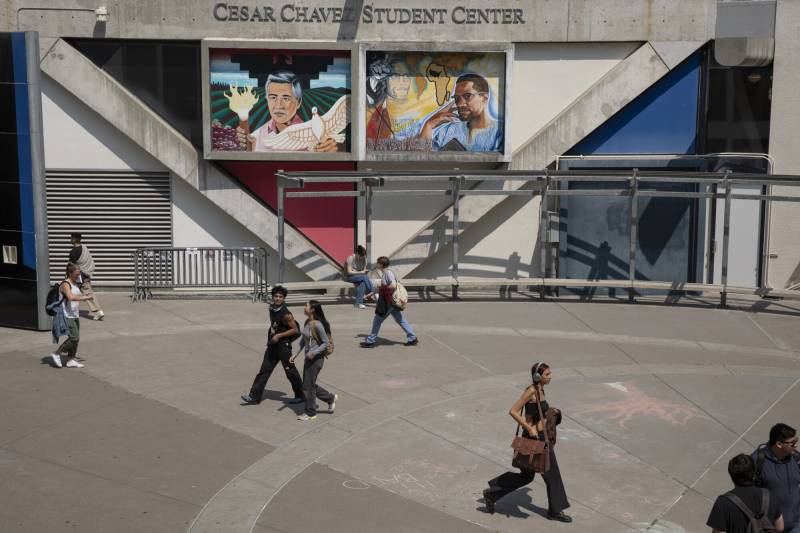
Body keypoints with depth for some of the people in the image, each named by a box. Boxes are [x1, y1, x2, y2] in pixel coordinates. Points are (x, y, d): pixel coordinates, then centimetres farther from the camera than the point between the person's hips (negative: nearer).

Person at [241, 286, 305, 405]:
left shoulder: (285, 314, -19)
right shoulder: (272, 308, 5)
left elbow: (295, 329, -16)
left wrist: (279, 336, -19)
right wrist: (271, 335, 15)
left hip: (283, 346, -7)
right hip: (272, 345, 8)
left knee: (291, 372, 3)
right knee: (264, 370, 6)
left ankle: (300, 396, 18)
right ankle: (254, 396, 9)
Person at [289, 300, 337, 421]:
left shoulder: (317, 325, -21)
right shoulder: (307, 322, 5)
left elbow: (326, 342, -16)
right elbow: (303, 340, 14)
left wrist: (314, 352, -23)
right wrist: (295, 354, 11)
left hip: (316, 358, -9)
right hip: (308, 357, 9)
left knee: (308, 385, 2)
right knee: (309, 384, 16)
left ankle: (310, 413, 18)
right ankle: (331, 398, 33)